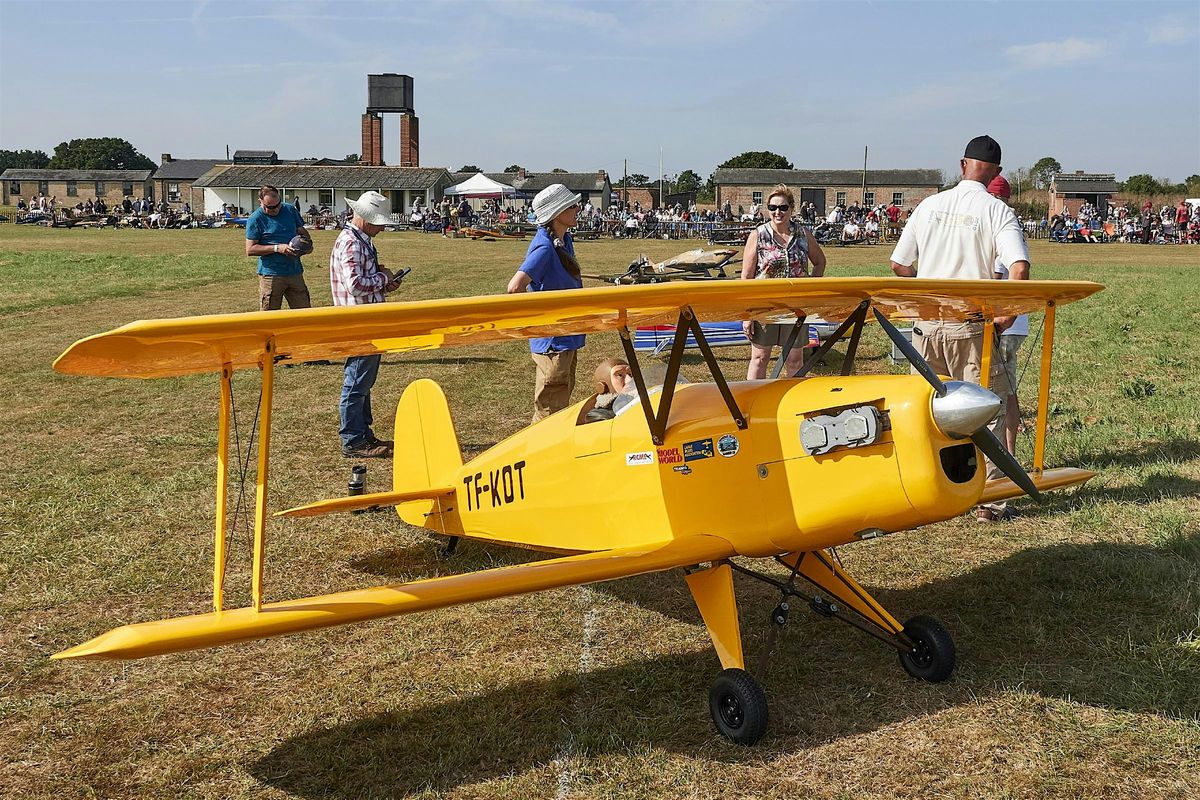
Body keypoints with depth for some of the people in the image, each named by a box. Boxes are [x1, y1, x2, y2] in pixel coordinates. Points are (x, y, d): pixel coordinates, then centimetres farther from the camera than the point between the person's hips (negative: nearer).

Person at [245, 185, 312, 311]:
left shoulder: (290, 210, 7)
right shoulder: (255, 219, -7)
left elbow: (302, 231, 19)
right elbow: (250, 249, -10)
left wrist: (307, 242, -5)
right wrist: (277, 248, -19)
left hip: (295, 272, 5)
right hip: (271, 275, -5)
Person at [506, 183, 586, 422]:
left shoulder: (565, 241, 7)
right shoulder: (544, 247, -21)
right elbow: (515, 288, -31)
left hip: (568, 337, 9)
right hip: (552, 342, -9)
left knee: (561, 403, 20)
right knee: (549, 410, -1)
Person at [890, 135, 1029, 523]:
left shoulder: (930, 205, 8)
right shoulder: (998, 212, -4)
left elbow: (898, 264, 12)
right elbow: (1019, 266, -18)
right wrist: (1008, 313, -6)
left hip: (926, 324, 4)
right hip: (970, 326, -4)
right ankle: (988, 498, 4)